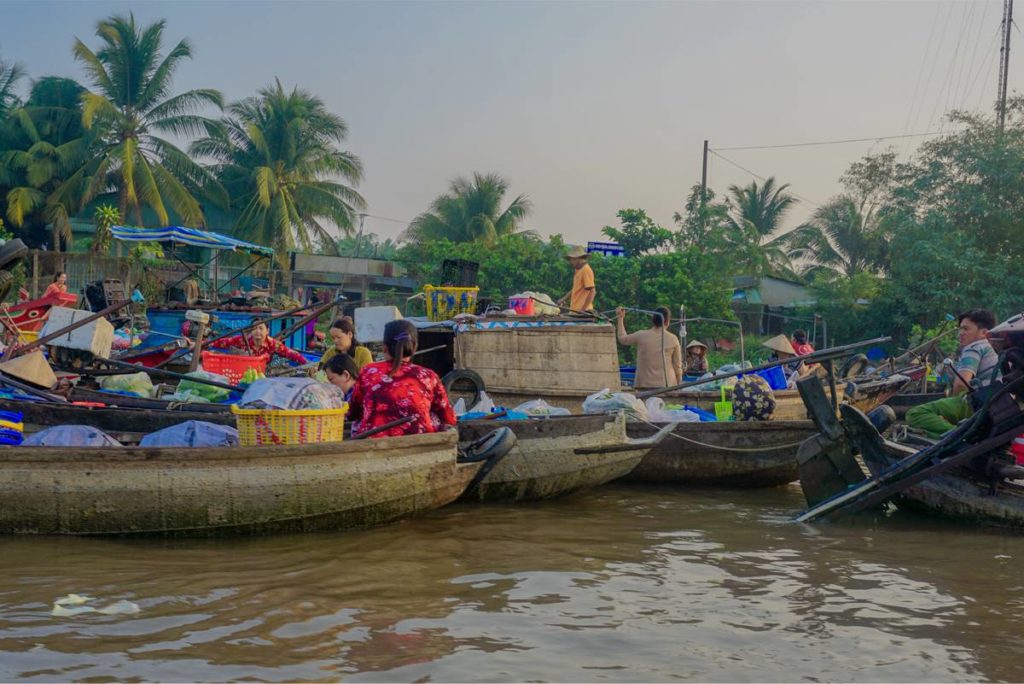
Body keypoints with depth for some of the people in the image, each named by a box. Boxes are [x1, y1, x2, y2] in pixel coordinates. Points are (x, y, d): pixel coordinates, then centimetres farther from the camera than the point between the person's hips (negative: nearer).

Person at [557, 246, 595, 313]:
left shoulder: (586, 270, -13)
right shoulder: (578, 270, 15)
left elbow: (592, 291, -18)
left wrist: (583, 309, -21)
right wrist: (564, 299, 15)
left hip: (581, 310, -9)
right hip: (575, 310, 9)